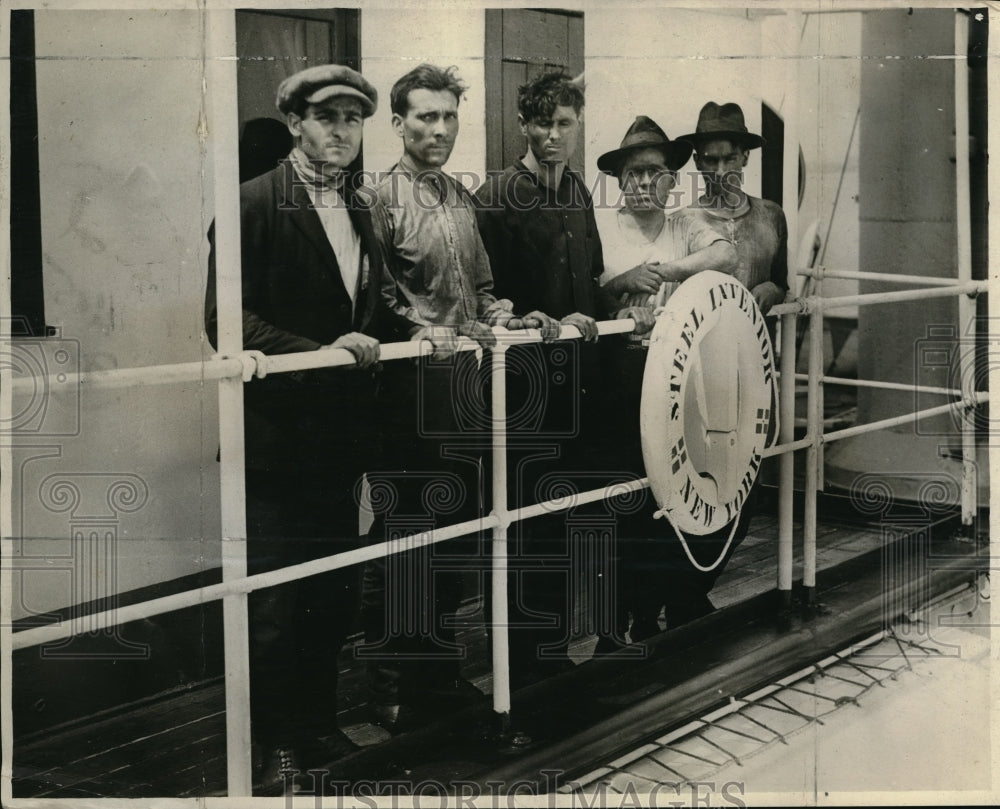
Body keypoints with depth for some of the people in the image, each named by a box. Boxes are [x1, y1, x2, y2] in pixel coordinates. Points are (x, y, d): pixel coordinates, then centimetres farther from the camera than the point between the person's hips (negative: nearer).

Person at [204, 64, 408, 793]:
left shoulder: (359, 212, 15)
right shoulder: (254, 205, -9)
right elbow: (226, 317, -16)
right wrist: (318, 352, -25)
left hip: (341, 434, 7)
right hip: (276, 431, -7)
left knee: (337, 594, 14)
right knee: (273, 603, 0)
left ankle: (320, 726, 30)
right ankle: (278, 747, 15)